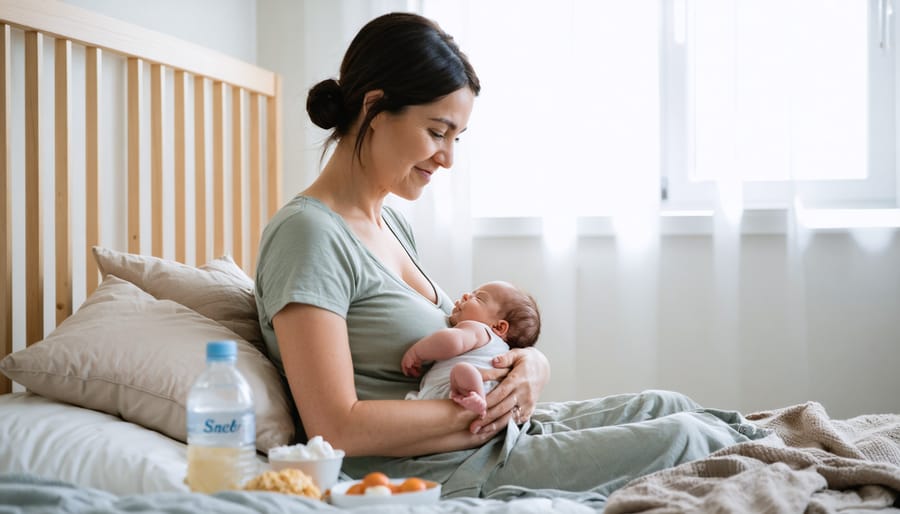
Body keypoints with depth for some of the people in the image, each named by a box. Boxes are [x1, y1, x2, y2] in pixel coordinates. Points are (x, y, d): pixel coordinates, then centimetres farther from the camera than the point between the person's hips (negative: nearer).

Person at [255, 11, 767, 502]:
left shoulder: (392, 221, 10)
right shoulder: (309, 233, -19)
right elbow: (336, 429, -24)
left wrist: (528, 361, -5)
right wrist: (476, 411, -17)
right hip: (437, 475, -9)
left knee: (665, 406, 8)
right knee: (680, 438, -6)